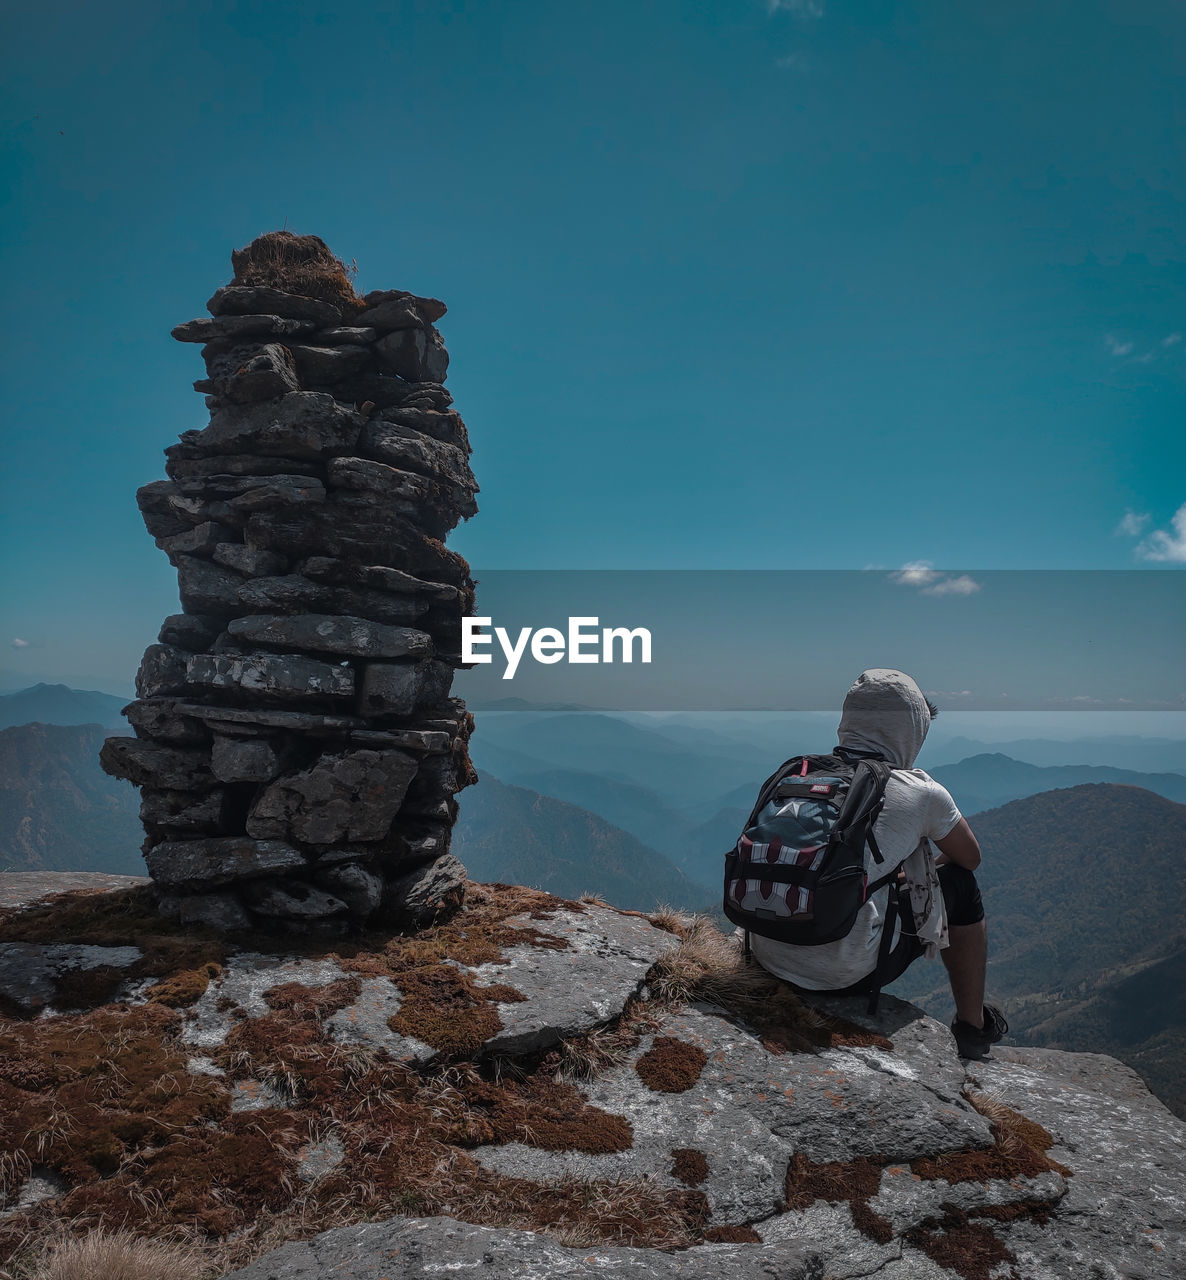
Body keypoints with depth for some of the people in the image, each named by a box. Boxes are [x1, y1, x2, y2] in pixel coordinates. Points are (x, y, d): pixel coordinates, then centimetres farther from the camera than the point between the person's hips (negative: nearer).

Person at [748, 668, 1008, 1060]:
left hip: (767, 957, 5)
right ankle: (972, 1025, 32)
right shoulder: (922, 793, -5)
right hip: (845, 975, -5)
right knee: (960, 884, 16)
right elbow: (970, 858, 16)